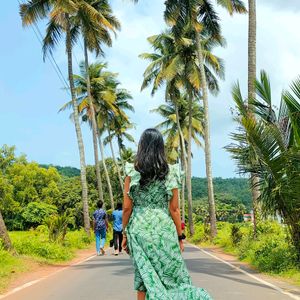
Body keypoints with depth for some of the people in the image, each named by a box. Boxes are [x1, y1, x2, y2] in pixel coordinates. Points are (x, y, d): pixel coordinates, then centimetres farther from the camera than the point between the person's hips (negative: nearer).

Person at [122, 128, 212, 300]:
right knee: (171, 277, 9)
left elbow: (127, 207, -1)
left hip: (139, 228, 1)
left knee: (144, 278, 7)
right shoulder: (170, 172, 0)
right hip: (164, 228, 0)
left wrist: (125, 233, 8)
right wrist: (180, 236, 7)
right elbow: (174, 208, 0)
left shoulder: (132, 171, 0)